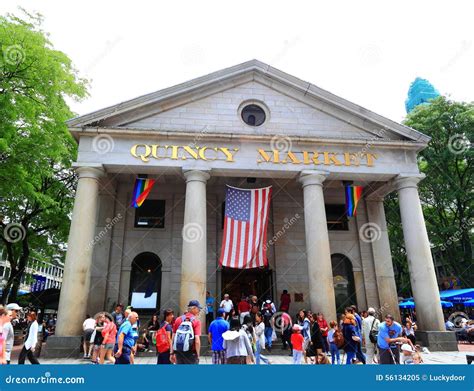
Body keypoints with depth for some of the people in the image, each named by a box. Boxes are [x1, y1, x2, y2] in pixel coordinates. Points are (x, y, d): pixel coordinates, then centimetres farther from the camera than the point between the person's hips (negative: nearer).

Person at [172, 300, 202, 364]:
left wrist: (173, 353, 14)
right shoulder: (196, 321, -9)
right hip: (191, 354, -4)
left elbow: (173, 338, 6)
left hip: (178, 352, 4)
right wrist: (198, 355, -7)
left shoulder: (178, 320, 4)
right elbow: (197, 340, -16)